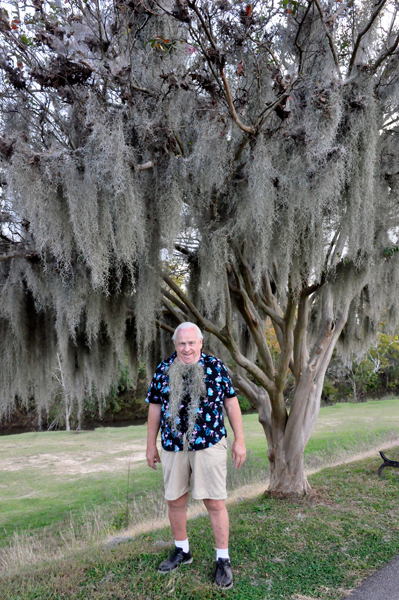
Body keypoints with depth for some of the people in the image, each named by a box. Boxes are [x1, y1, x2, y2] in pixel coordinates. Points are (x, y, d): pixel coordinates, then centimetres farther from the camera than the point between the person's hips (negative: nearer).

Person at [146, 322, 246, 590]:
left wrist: (240, 440, -2)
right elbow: (155, 408, 8)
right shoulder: (163, 370, 2)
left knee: (215, 502, 2)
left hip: (209, 445, -3)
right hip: (173, 447, 3)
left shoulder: (216, 366, -4)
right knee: (175, 501, 14)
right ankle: (182, 551, 36)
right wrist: (151, 445, 9)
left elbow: (231, 402, 0)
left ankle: (223, 560, 20)